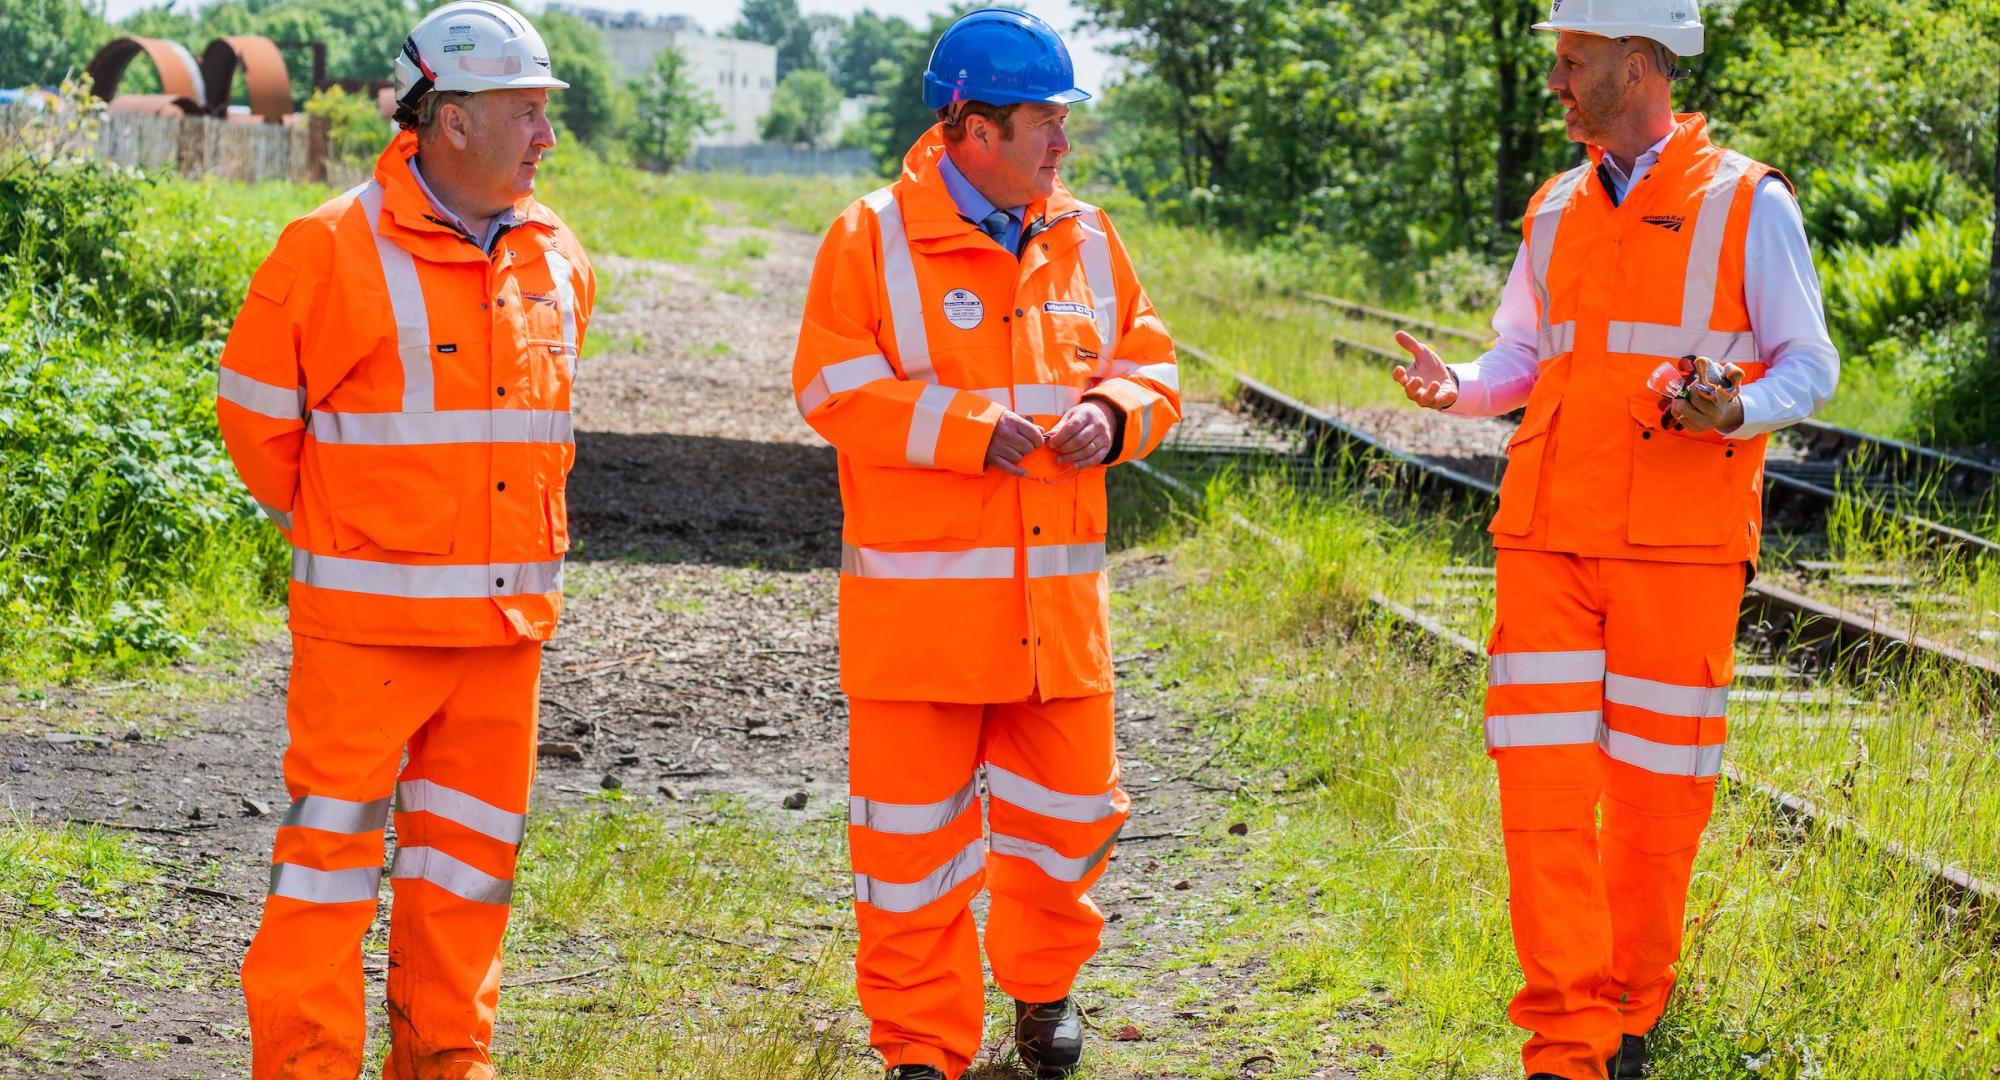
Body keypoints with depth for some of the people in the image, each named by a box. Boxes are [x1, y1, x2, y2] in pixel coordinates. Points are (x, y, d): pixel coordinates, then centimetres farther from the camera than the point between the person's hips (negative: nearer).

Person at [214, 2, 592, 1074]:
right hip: (369, 615, -6)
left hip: (507, 616, 6)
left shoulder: (556, 260, 8)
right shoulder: (334, 250, -11)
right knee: (335, 839, -3)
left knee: (472, 845, 12)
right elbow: (254, 406, -1)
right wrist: (321, 517, 6)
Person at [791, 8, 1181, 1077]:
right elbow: (833, 387, -12)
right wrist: (968, 429, -20)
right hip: (919, 598, -4)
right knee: (912, 826, 0)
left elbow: (1151, 360, 16)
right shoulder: (873, 239, -6)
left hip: (1058, 596, 5)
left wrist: (1112, 413, -7)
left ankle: (1043, 985, 37)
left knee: (1068, 804, 11)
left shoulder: (1084, 240, 10)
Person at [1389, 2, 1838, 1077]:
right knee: (1543, 778, -5)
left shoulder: (1745, 204, 0)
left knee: (1655, 785, 3)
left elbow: (1809, 364, 1)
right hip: (1548, 541, 4)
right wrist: (1455, 387, -4)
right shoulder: (1557, 211, 14)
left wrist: (1736, 410, -20)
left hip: (1679, 546, -4)